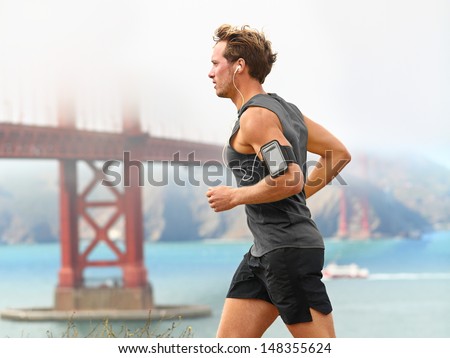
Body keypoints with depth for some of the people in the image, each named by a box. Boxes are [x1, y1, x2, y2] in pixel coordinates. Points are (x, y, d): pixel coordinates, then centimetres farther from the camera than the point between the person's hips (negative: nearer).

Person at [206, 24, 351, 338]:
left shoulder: (256, 115, -14)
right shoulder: (285, 108, 16)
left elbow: (289, 178, -26)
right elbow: (340, 154, 22)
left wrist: (235, 197, -13)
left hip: (289, 250, -10)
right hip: (264, 253, 10)